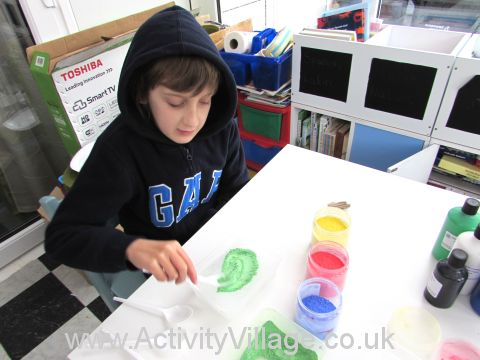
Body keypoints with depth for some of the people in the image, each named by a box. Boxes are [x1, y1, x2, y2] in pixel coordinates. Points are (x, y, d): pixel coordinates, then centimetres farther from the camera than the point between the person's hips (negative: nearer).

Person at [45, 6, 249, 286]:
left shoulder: (222, 126, -15)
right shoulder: (120, 150, -27)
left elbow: (235, 188, 0)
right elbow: (62, 235, -25)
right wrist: (132, 248, -44)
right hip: (167, 273, -4)